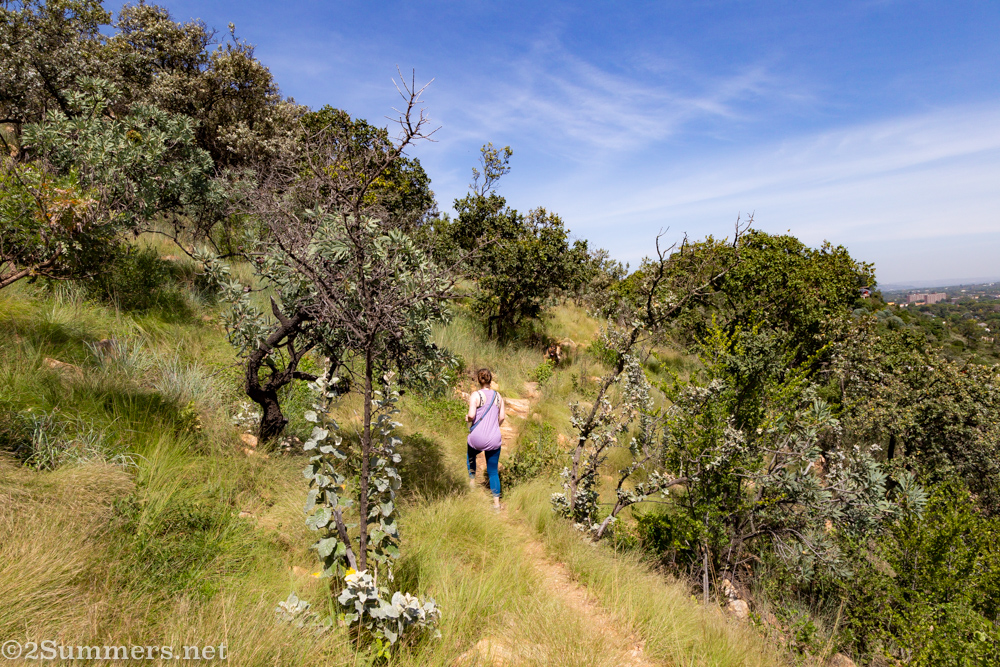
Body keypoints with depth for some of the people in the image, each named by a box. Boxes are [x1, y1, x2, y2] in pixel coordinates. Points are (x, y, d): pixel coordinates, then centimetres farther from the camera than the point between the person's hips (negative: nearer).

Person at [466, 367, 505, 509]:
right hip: (494, 439, 3)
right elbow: (502, 417, 4)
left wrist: (467, 418, 3)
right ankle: (496, 501, 14)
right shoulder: (498, 395, 3)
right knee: (493, 471, 14)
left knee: (470, 455, 33)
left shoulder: (476, 395, -10)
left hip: (478, 438, -3)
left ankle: (472, 480, 32)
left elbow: (471, 415, -20)